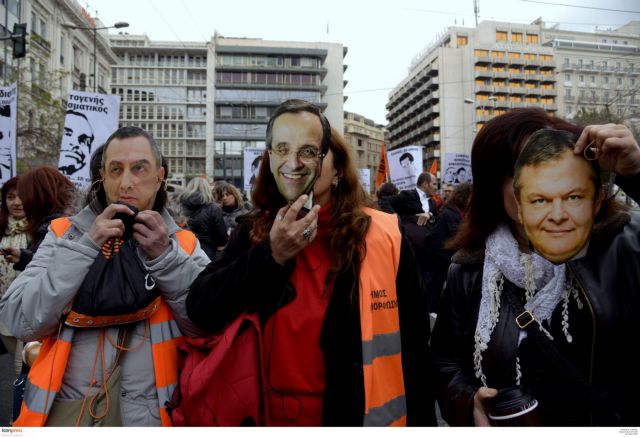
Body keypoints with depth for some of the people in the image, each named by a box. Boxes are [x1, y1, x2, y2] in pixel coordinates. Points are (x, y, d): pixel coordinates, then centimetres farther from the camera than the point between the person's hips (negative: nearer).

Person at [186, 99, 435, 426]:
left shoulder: (384, 236, -13)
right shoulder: (252, 235, -4)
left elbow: (413, 351, -7)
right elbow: (198, 311, -13)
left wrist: (421, 424, -2)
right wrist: (271, 256, -23)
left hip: (362, 417, -2)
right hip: (272, 416, 3)